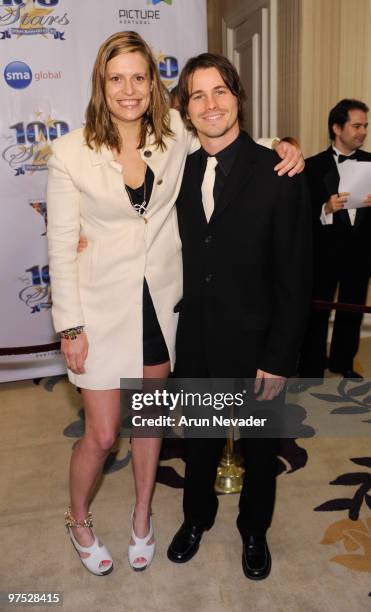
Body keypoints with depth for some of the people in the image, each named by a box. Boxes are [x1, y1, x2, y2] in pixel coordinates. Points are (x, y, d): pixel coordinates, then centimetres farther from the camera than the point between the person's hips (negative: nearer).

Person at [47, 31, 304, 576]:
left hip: (161, 301, 3)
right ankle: (78, 519, 39)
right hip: (103, 307, -3)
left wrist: (280, 145, -9)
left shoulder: (176, 135, -4)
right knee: (101, 435, 6)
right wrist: (70, 326, -8)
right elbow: (62, 243, -8)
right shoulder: (71, 152, -11)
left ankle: (142, 517, 44)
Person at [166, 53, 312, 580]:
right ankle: (197, 517, 50)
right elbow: (177, 256, 4)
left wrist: (279, 359, -14)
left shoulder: (278, 174, -13)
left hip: (255, 347, -3)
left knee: (260, 448, 19)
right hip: (195, 345, 3)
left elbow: (295, 277, -13)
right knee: (199, 441, 22)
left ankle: (254, 530, 47)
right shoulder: (180, 172, 1)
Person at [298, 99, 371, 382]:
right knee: (317, 313, 1)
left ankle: (342, 361, 35)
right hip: (325, 252, -4)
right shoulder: (314, 166, -4)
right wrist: (326, 209, -26)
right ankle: (311, 370, 14)